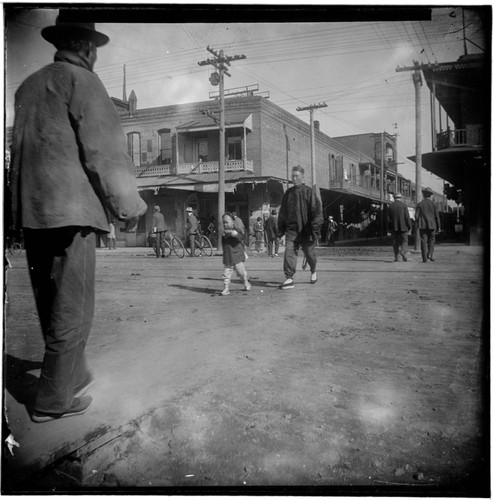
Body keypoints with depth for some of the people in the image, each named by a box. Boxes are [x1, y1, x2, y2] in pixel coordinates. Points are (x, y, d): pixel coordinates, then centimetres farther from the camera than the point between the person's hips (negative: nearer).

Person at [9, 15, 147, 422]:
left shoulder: (29, 85, 20)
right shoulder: (81, 81, -3)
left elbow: (23, 148, 20)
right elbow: (105, 151, -11)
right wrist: (129, 206, -5)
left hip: (30, 209, 8)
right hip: (70, 209, -8)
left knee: (52, 304, 15)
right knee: (73, 308, -1)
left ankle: (73, 376, 29)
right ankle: (54, 399, 7)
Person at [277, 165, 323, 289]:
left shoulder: (309, 192, -4)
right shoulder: (288, 193, 9)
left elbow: (317, 211, -8)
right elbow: (282, 212, 16)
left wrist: (315, 228, -16)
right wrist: (281, 228, 11)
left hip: (306, 230, -3)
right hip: (291, 229, 3)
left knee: (309, 253, 12)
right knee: (289, 253, -10)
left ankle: (313, 271, 40)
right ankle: (289, 279, -8)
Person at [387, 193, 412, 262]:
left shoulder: (390, 207, 3)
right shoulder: (404, 206, -3)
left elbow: (389, 218, 3)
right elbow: (407, 217, -6)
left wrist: (390, 228, 9)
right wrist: (409, 227, 0)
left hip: (394, 228, 2)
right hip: (403, 227, -2)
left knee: (395, 242, 8)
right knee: (404, 241, 6)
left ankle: (396, 257, 5)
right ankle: (402, 251, -20)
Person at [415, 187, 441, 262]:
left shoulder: (419, 204, 0)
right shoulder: (433, 204, 1)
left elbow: (417, 216, -2)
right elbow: (437, 216, 1)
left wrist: (418, 225, 12)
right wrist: (438, 227, 7)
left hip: (422, 226, 0)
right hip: (432, 225, 0)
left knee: (423, 241, 2)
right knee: (431, 240, 14)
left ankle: (424, 258, -1)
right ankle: (430, 254, -3)